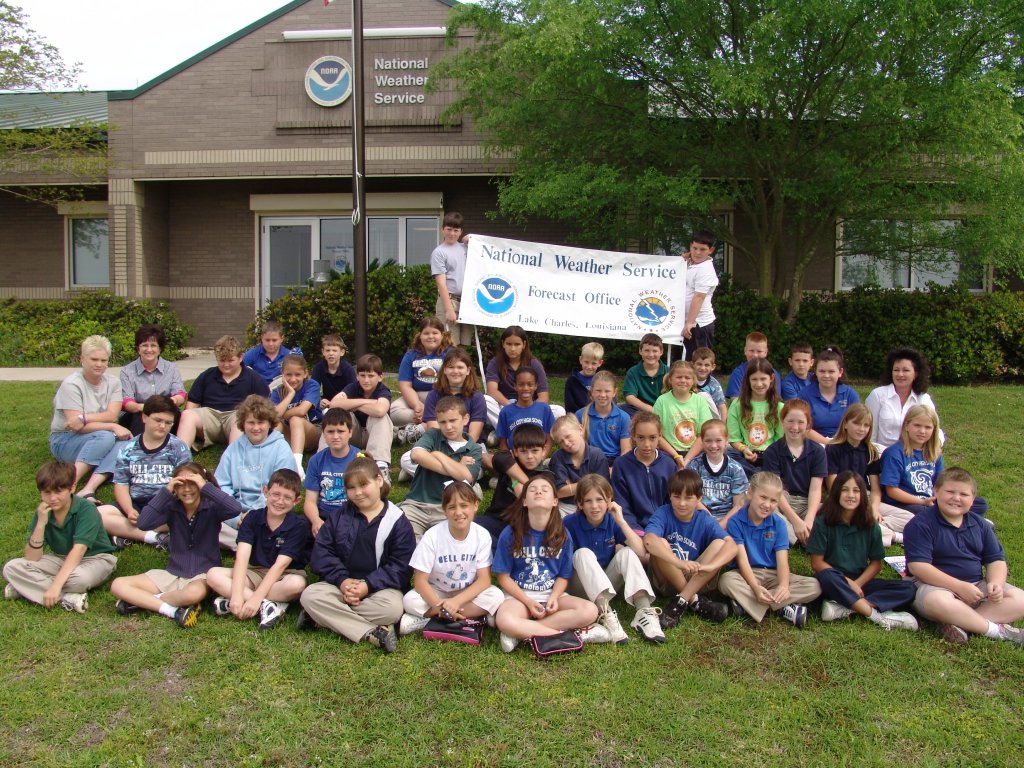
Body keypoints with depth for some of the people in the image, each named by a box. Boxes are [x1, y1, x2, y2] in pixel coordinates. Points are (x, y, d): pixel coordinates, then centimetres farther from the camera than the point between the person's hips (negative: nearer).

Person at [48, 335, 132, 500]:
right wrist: (113, 427, -26)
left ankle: (88, 490, -42)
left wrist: (83, 418, -27)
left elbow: (112, 415, -12)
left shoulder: (113, 383, 2)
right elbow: (77, 426, -20)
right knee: (105, 437, -34)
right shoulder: (71, 384, -13)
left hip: (101, 438, 4)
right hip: (64, 440, -4)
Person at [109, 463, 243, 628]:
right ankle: (173, 610, -21)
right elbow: (143, 524, -18)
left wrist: (206, 487, -29)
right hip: (172, 573, 4)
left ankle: (142, 601, -13)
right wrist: (165, 491, -20)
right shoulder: (172, 507, -2)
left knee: (195, 593, -40)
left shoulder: (212, 507, -10)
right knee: (118, 585, -10)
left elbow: (236, 509, -32)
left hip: (204, 574, -4)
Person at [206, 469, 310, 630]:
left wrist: (256, 598, -29)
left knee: (297, 584, -37)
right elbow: (242, 557, -17)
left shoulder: (299, 525, -13)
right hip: (255, 573, 3)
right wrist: (237, 595, -31)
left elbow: (280, 564, -20)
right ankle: (266, 606, -30)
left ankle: (230, 604, -27)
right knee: (213, 575, -20)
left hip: (284, 576, -3)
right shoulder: (252, 518, -6)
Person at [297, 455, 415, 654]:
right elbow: (321, 553, 1)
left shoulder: (397, 521, 0)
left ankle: (325, 617, -21)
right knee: (309, 595, -25)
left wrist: (368, 586, -18)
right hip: (342, 583, 3)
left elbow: (400, 566, -6)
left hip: (379, 587, -3)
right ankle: (371, 633, -29)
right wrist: (342, 580, -15)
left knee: (393, 608, -33)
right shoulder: (337, 516, 9)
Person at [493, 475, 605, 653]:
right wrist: (528, 602, -15)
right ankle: (570, 635, -24)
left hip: (552, 594, 3)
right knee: (505, 621, -37)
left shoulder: (562, 535, -2)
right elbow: (503, 577, -4)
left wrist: (554, 597, -16)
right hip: (519, 595, -3)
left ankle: (523, 632, -22)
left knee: (590, 611, -24)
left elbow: (563, 576, 5)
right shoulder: (510, 534, -9)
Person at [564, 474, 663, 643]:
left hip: (607, 585, 3)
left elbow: (641, 553, -17)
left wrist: (621, 521, -21)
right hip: (580, 587, -3)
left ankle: (644, 611, -37)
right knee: (583, 553, -29)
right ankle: (605, 613, -45)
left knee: (626, 553, -21)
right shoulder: (570, 524, -12)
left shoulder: (613, 521, -5)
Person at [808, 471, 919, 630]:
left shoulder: (871, 526, 2)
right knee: (826, 577, -38)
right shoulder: (823, 522, -7)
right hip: (835, 583, -4)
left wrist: (858, 584, -11)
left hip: (860, 582, 4)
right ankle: (878, 616, -30)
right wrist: (848, 582, -15)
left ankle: (844, 608, -30)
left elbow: (876, 563, 6)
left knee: (908, 588, -17)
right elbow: (817, 562, -8)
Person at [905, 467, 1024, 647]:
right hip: (937, 585, -6)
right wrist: (959, 586, -24)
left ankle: (961, 623, -25)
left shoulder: (979, 525, 10)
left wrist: (996, 583, -13)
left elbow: (996, 559, 11)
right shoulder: (920, 525, -11)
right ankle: (997, 630, -21)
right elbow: (918, 566, -20)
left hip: (977, 585, 6)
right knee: (937, 601, -40)